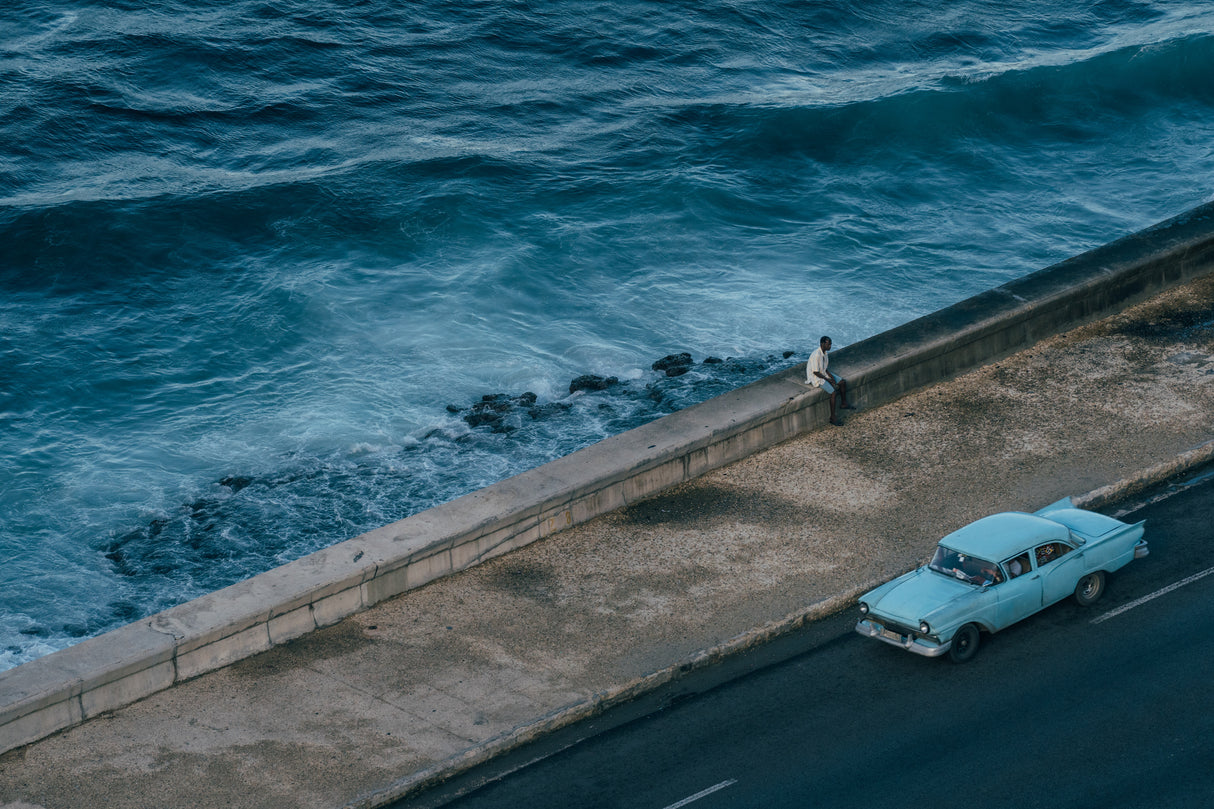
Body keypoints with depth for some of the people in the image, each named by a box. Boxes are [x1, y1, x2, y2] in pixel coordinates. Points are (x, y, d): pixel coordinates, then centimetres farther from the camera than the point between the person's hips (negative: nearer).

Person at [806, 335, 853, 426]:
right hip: (816, 378, -10)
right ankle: (833, 417, -13)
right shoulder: (816, 355, -29)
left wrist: (831, 376, -4)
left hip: (824, 374, 10)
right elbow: (815, 372, -25)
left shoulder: (825, 352, 1)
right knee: (833, 392, -23)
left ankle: (843, 404, 27)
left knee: (843, 382, 7)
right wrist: (828, 380, -17)